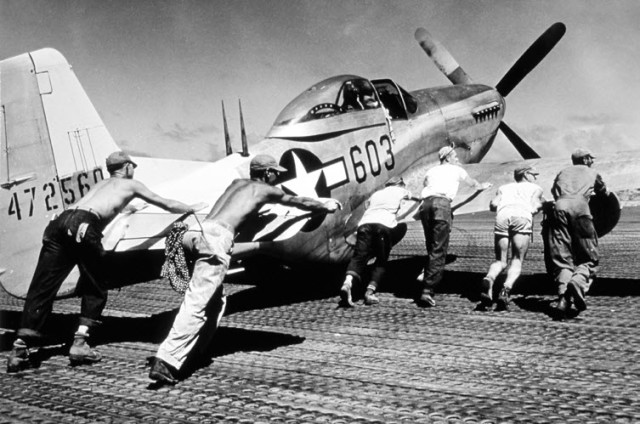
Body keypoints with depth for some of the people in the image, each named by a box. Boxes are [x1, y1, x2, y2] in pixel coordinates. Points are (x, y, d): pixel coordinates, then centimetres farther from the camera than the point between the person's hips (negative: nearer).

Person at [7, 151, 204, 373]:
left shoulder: (102, 183, 38)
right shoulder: (131, 184, 23)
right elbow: (168, 205, 31)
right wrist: (193, 208, 49)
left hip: (60, 221, 6)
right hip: (84, 226, -5)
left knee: (41, 288, 1)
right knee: (95, 289, 11)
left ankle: (20, 349, -6)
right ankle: (79, 343, 1)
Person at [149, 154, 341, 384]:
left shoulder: (237, 183, 30)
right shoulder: (266, 190, 15)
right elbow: (298, 201, 30)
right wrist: (325, 206, 46)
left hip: (199, 232, 8)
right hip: (217, 237, -8)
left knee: (216, 301, 19)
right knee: (195, 305, -14)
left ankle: (193, 353, 16)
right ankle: (166, 362, -22)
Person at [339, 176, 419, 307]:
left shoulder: (376, 193, 37)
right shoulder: (400, 190, 31)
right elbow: (411, 196, 52)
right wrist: (420, 200, 74)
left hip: (365, 223, 3)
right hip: (384, 225, -2)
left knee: (358, 257, -8)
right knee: (381, 262, 9)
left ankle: (347, 283, -35)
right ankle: (370, 292, -8)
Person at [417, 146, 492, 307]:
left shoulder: (431, 171, 30)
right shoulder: (456, 170, 25)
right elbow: (473, 183, 45)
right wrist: (482, 186, 68)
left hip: (425, 203, 4)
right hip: (442, 203, -4)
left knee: (431, 248, 16)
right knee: (438, 250, -9)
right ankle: (427, 291, -19)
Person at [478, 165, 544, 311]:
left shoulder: (504, 187, 36)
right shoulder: (535, 188, 31)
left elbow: (493, 205, 17)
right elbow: (535, 205, 12)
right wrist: (541, 203, 32)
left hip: (503, 216, 2)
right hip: (523, 216, -2)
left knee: (500, 261, 10)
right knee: (517, 260, 5)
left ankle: (489, 279, -23)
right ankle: (506, 289, -22)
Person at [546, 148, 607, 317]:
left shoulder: (563, 172, 32)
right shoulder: (592, 173, 30)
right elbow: (604, 192, 47)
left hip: (560, 207, 2)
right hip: (580, 207, -2)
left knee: (561, 258, 3)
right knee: (588, 258, 3)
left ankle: (564, 295, -21)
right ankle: (578, 282, -29)